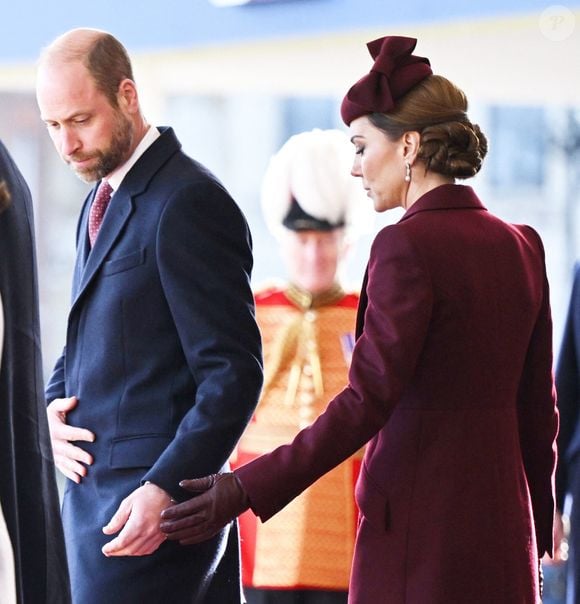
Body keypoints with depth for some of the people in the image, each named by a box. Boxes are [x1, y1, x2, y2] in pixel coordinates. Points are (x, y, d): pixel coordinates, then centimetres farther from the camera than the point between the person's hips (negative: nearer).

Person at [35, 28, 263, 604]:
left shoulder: (187, 202, -13)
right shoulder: (102, 201, 17)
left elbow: (233, 372, -17)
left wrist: (165, 490, -25)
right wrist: (54, 407, 5)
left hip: (146, 509, -9)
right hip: (94, 491, 9)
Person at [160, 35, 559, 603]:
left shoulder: (406, 245, -13)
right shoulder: (521, 245, 9)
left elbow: (368, 401, -19)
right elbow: (538, 410, 13)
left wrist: (247, 489, -19)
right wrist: (537, 533, 22)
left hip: (420, 521, -7)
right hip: (501, 513, 7)